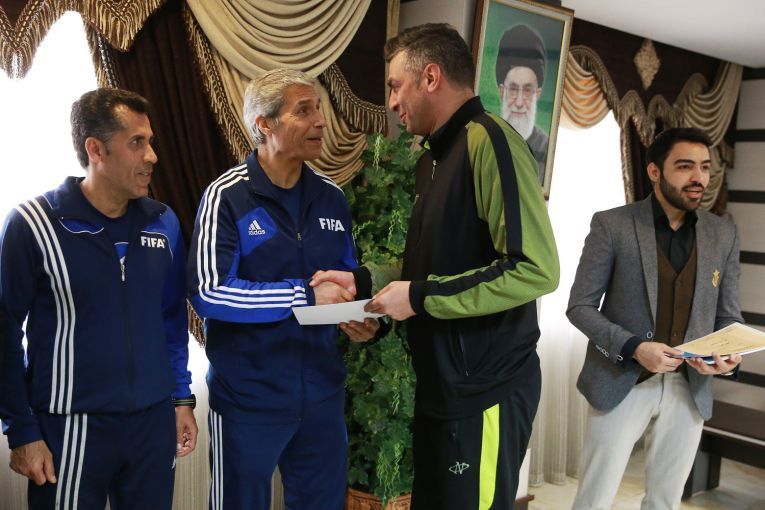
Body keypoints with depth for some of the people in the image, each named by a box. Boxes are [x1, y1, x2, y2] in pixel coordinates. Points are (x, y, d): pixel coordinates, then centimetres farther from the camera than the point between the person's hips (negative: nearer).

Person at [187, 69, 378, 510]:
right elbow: (209, 293, -21)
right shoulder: (227, 197, -12)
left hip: (323, 394, 5)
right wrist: (305, 295, -24)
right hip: (248, 397, -5)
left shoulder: (332, 198, 6)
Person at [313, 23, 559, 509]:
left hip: (486, 388, -9)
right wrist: (363, 282, 8)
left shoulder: (488, 140, -18)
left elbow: (535, 269, -27)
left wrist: (420, 297, -20)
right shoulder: (435, 155, 12)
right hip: (443, 381, 9)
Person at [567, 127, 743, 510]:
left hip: (690, 390, 4)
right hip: (621, 384, -3)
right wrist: (632, 347, -21)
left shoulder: (723, 235, 5)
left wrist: (729, 356, -12)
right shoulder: (611, 225, -7)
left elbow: (728, 316, 10)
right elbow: (579, 306, -7)